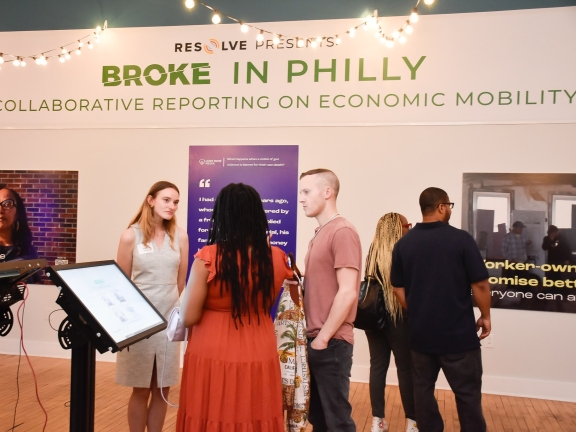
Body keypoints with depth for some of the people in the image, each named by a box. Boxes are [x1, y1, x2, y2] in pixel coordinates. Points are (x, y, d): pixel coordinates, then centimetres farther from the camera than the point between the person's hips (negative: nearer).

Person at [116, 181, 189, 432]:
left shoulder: (180, 236, 1)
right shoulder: (131, 235, -6)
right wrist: (123, 316, 3)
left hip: (169, 318, 3)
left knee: (162, 389, 11)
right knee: (141, 390, 8)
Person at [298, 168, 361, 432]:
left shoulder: (342, 232, -13)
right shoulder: (320, 234, 15)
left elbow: (347, 293, -19)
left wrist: (324, 337, -16)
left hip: (331, 343, -9)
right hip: (314, 340, 9)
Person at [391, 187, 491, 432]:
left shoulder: (403, 244, 0)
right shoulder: (461, 239, -12)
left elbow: (398, 289, 5)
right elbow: (480, 285, -10)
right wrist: (485, 316, 5)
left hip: (421, 331, 4)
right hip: (458, 332, -4)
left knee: (423, 388, 15)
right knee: (467, 392, 8)